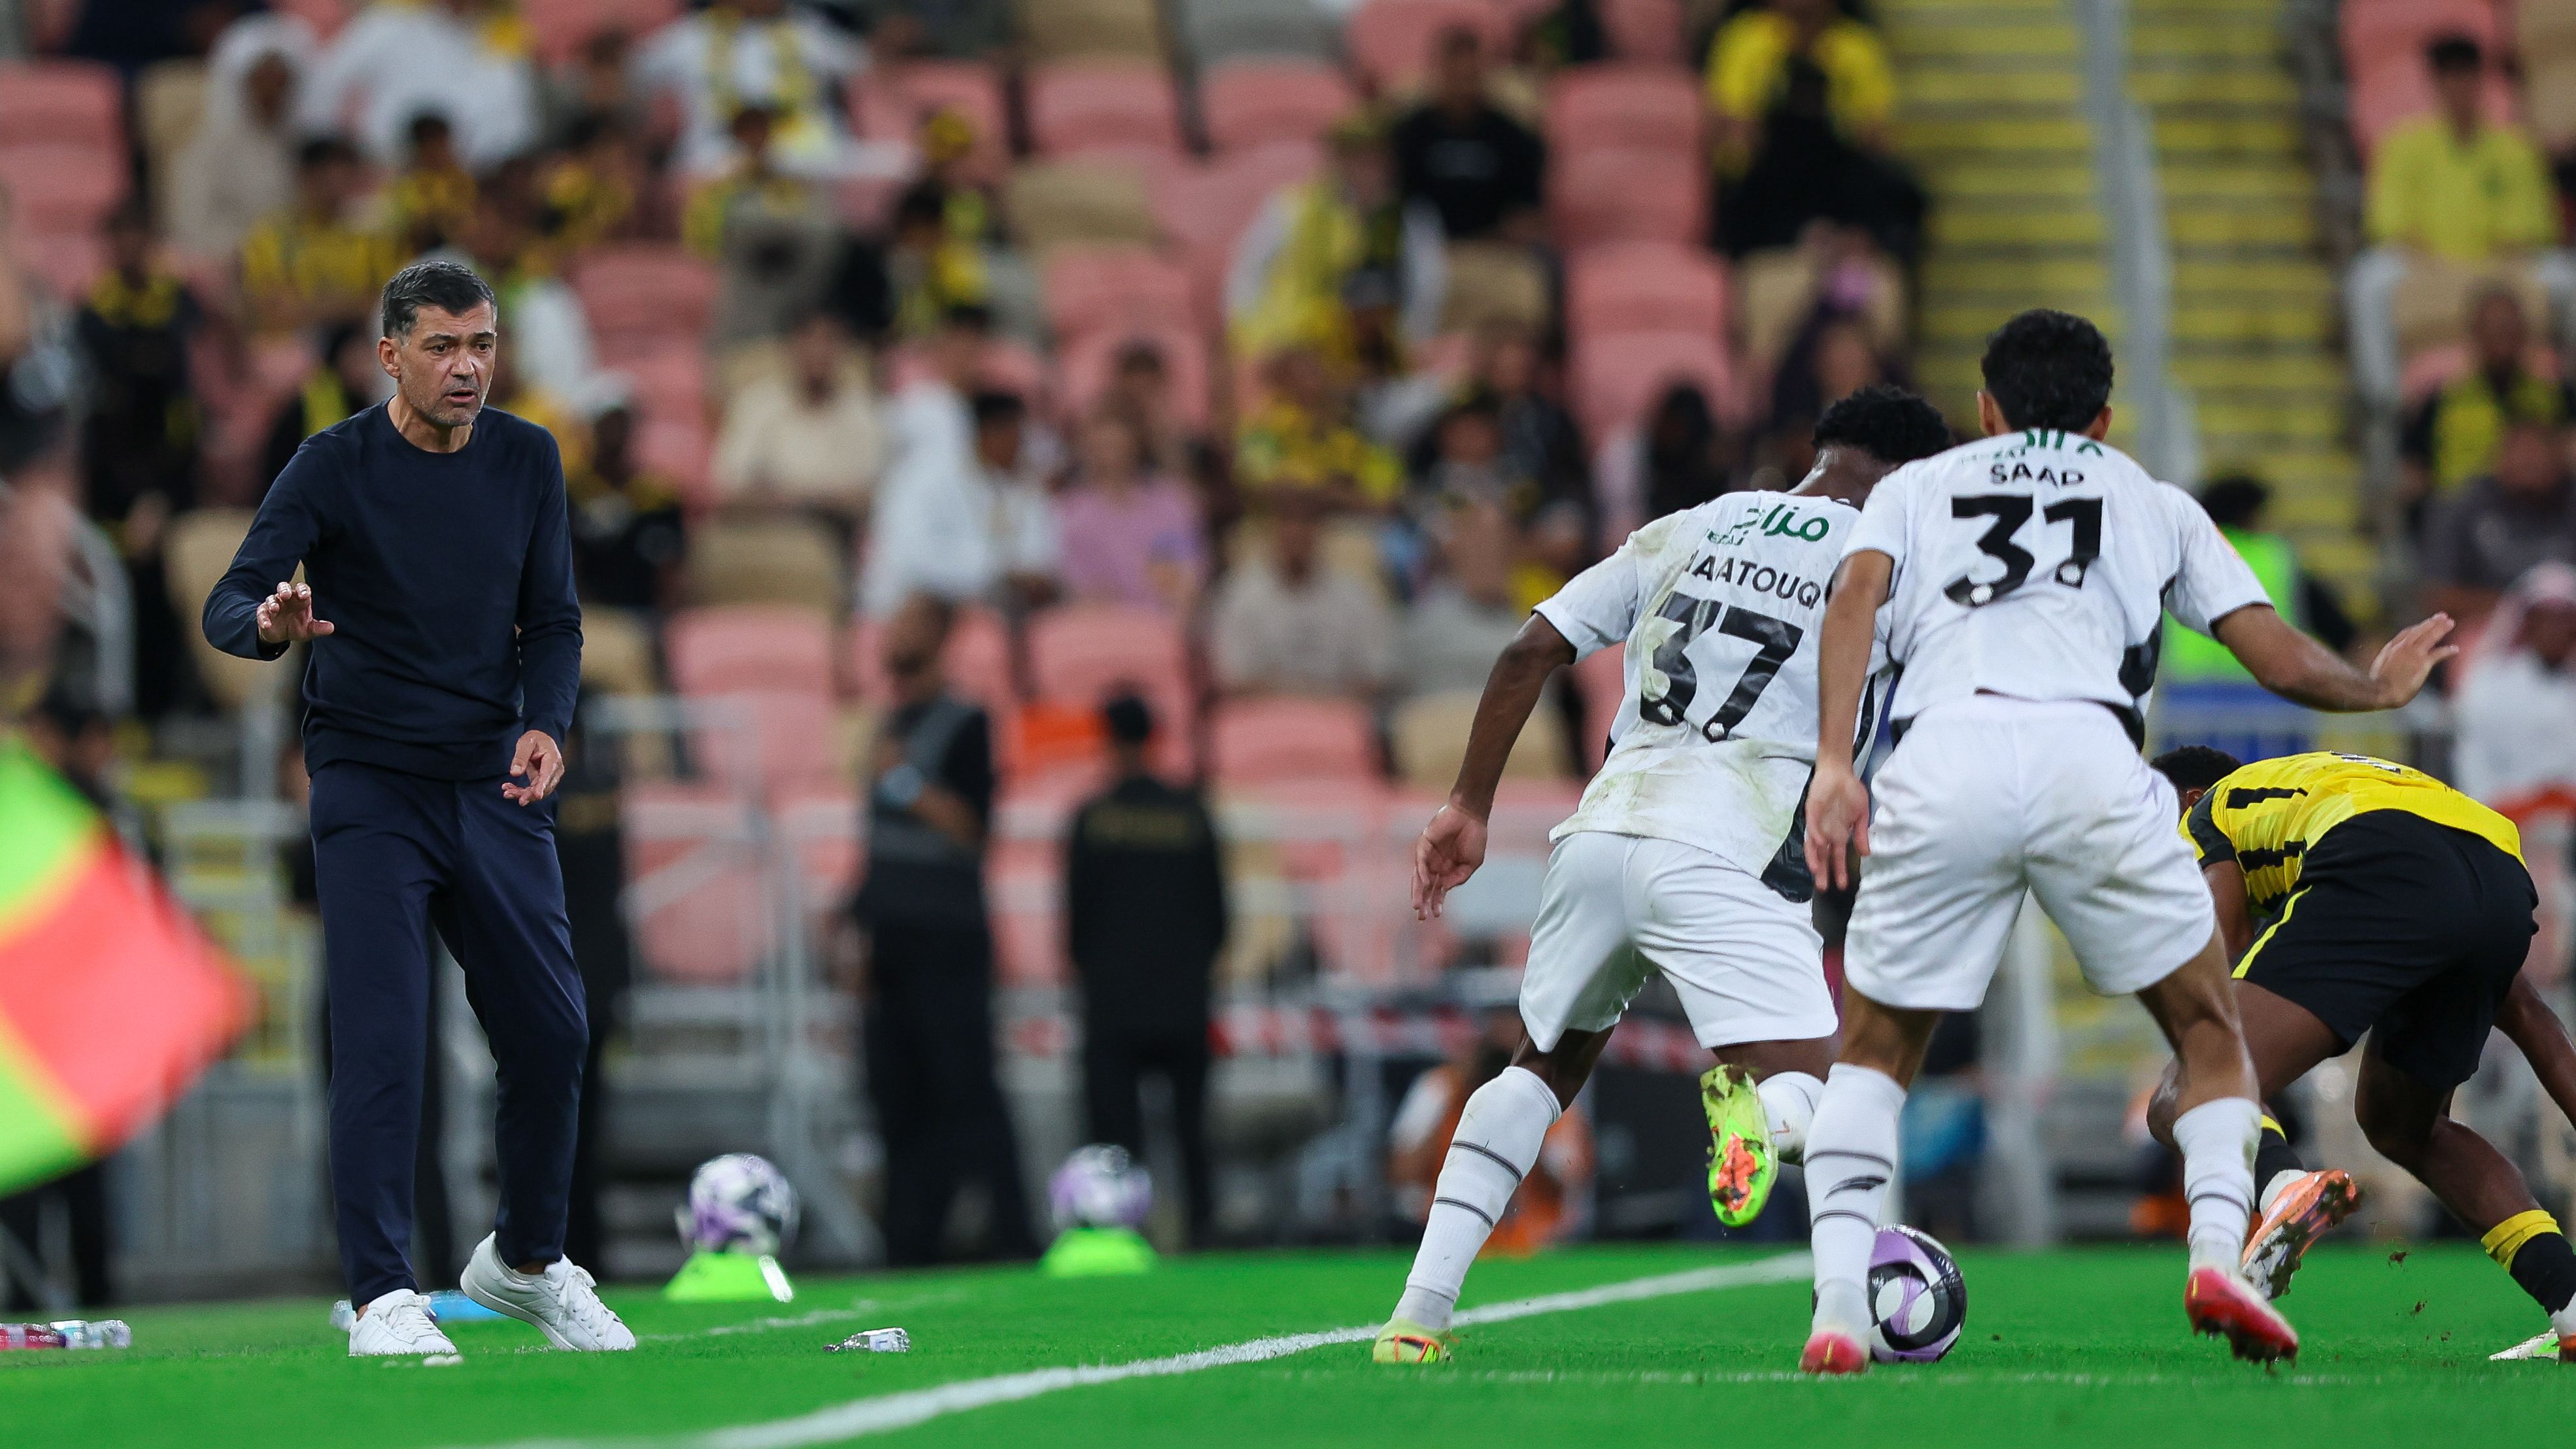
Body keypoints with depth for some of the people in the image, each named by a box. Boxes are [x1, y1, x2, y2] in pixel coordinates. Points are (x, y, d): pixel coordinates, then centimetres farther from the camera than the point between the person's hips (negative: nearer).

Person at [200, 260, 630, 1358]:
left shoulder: (525, 460, 3)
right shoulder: (335, 467, -10)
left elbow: (553, 620, 8)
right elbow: (228, 607, -15)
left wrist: (546, 721, -11)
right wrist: (272, 625, -39)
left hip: (496, 785, 4)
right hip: (369, 786, -4)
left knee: (550, 1031, 7)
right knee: (380, 1041, -13)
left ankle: (526, 1260, 28)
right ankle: (381, 1298, -9)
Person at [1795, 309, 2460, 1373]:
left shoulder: (1915, 488, 30)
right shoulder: (2154, 504, 31)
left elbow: (1855, 594, 8)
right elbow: (2283, 661, 25)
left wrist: (1833, 764, -2)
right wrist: (2377, 688, 45)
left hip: (1941, 757, 1)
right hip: (2088, 749, 0)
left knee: (1874, 1054, 18)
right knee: (2210, 1033, 17)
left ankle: (1838, 1308, -2)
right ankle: (2218, 1248, -8)